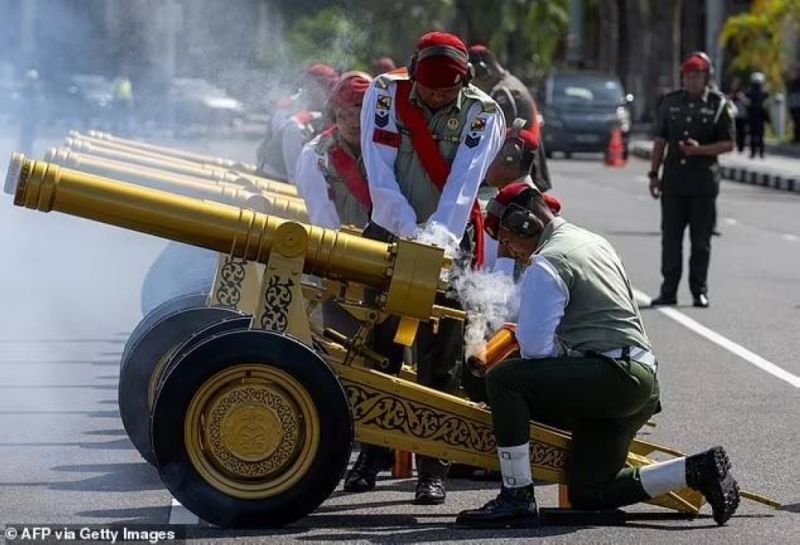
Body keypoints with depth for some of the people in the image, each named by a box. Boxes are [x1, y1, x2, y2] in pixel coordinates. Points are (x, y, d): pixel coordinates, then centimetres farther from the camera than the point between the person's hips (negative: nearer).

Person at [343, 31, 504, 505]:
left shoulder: (483, 114, -11)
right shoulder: (384, 94, -9)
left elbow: (463, 184, -24)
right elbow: (380, 175, -17)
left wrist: (437, 237, -39)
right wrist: (410, 232, -29)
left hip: (450, 243, -1)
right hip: (389, 234, 1)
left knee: (441, 359, -4)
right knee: (379, 346, 5)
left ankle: (434, 467, 1)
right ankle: (373, 454, 18)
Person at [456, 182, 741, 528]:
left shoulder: (546, 265, -9)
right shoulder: (595, 243, 21)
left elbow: (535, 347, -15)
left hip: (613, 377, -10)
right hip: (644, 380, 10)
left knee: (504, 379, -11)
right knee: (587, 495, 12)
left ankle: (516, 499, -14)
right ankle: (697, 470, 9)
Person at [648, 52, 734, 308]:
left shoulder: (719, 104, 0)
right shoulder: (671, 102, 10)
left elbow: (728, 144, -1)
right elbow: (660, 140, 13)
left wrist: (700, 149, -17)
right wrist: (654, 174, 8)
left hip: (704, 181, -2)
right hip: (674, 179, 3)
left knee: (701, 240, 4)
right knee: (670, 237, 1)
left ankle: (699, 291, 13)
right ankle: (668, 291, 6)